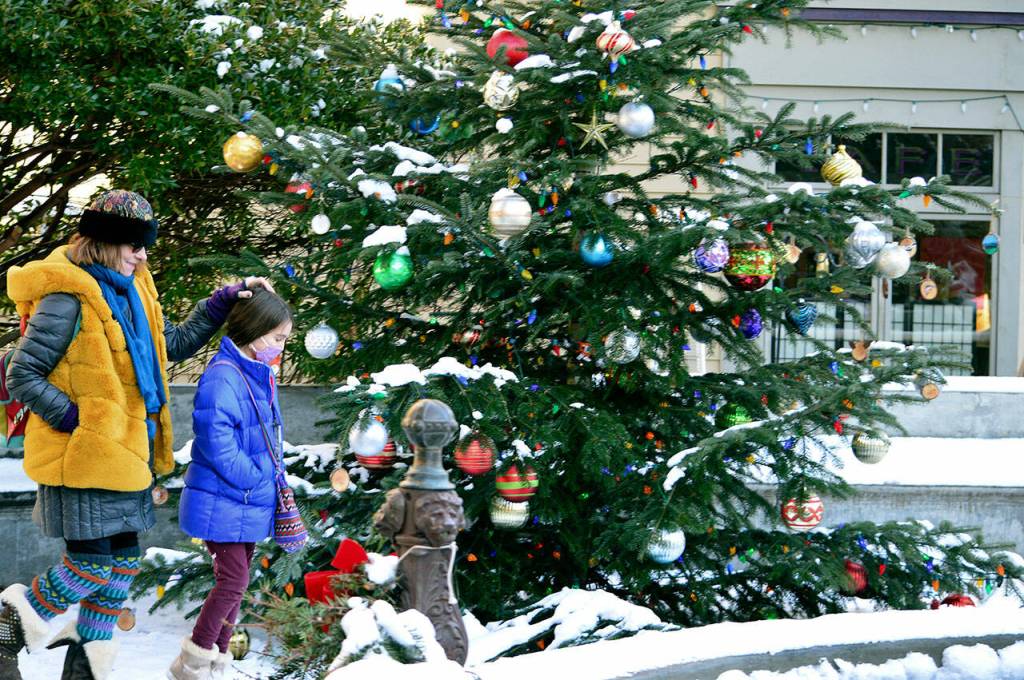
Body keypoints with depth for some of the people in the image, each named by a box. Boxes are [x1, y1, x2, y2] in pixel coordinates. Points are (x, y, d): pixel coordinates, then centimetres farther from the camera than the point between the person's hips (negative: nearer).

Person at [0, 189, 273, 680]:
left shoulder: (131, 294, 12)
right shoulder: (68, 298, -15)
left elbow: (175, 344, 26)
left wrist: (225, 301, 18)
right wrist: (75, 418, -18)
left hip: (121, 455, 9)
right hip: (82, 456, -9)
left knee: (122, 560, 11)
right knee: (93, 563, -7)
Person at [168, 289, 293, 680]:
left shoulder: (261, 376, 10)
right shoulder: (222, 379, -21)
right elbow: (218, 448, -24)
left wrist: (275, 486, 7)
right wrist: (259, 482, -16)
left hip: (250, 503, 9)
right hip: (222, 503, -9)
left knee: (235, 582, 13)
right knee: (232, 581, -7)